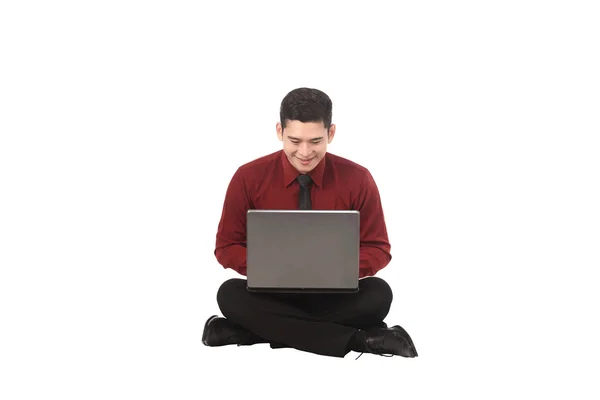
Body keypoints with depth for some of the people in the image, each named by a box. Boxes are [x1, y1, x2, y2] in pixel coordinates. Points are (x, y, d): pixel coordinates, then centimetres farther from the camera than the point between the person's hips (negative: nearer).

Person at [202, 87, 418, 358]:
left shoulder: (357, 179, -6)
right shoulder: (248, 179, -6)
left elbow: (378, 249, 1)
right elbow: (227, 247, 1)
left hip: (333, 295, 0)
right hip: (272, 294, 0)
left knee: (378, 293, -30)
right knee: (230, 294, -32)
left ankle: (258, 331, -27)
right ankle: (361, 340, -32)